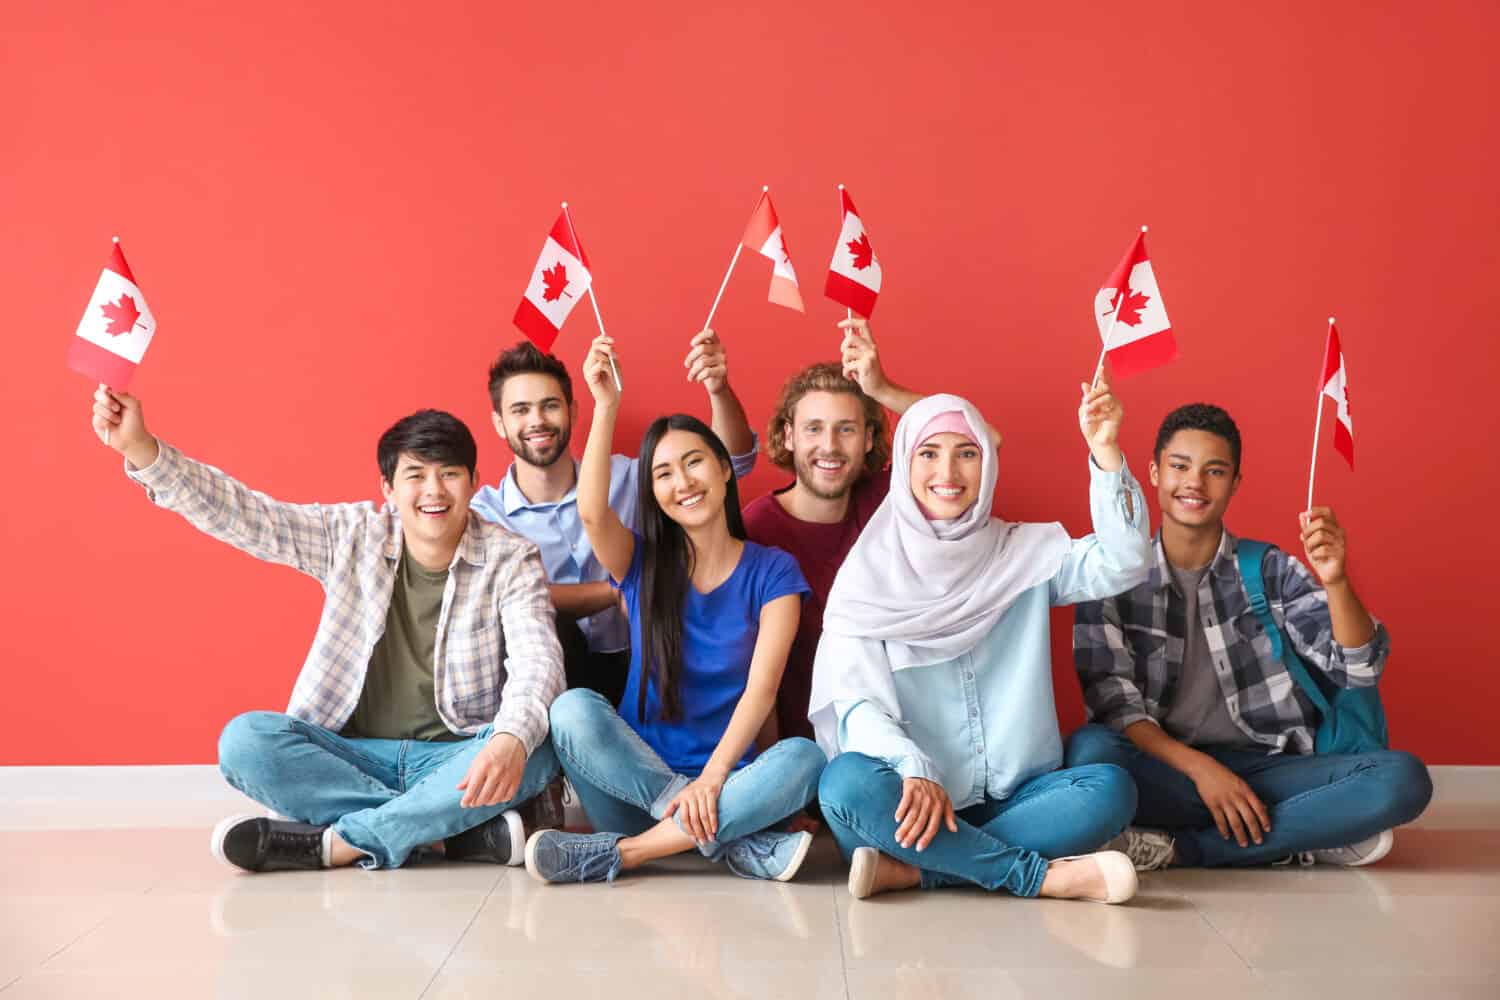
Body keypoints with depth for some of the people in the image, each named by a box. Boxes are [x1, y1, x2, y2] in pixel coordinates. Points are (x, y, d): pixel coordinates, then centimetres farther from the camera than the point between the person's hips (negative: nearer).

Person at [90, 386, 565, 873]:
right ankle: (457, 830, -24)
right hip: (354, 755, 2)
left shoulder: (510, 556, -5)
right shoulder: (351, 536, 1)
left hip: (454, 759, -2)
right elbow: (237, 512, -6)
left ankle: (336, 842, -23)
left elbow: (537, 660, -19)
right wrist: (140, 449, -19)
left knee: (535, 754, -32)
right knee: (244, 739, -23)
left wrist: (512, 739, -40)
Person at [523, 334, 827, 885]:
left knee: (805, 757, -31)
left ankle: (617, 853, -29)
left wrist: (712, 778, -23)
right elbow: (592, 513, -17)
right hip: (635, 782, 1)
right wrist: (606, 405, -19)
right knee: (573, 707, -28)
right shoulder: (642, 563, 6)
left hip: (728, 772, -1)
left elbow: (761, 689, -10)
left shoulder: (773, 571, 2)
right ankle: (733, 842, -27)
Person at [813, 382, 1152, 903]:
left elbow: (1122, 564, -8)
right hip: (914, 800, -2)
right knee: (847, 782, -32)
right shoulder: (870, 572, 0)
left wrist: (1105, 450, -20)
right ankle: (1043, 875, -24)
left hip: (1015, 796, 2)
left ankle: (910, 870, -25)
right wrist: (914, 772, -28)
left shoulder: (1025, 552, 7)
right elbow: (857, 701, -9)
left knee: (1111, 788, -24)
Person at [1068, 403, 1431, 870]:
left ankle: (1181, 847, -22)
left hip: (1265, 770, 2)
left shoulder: (1272, 571, 5)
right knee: (1091, 750, -34)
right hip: (1165, 768, -2)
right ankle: (1294, 838, -21)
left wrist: (1335, 581, -22)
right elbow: (1111, 697, -6)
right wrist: (1199, 768, -19)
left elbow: (1358, 670, -3)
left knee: (1403, 778, -23)